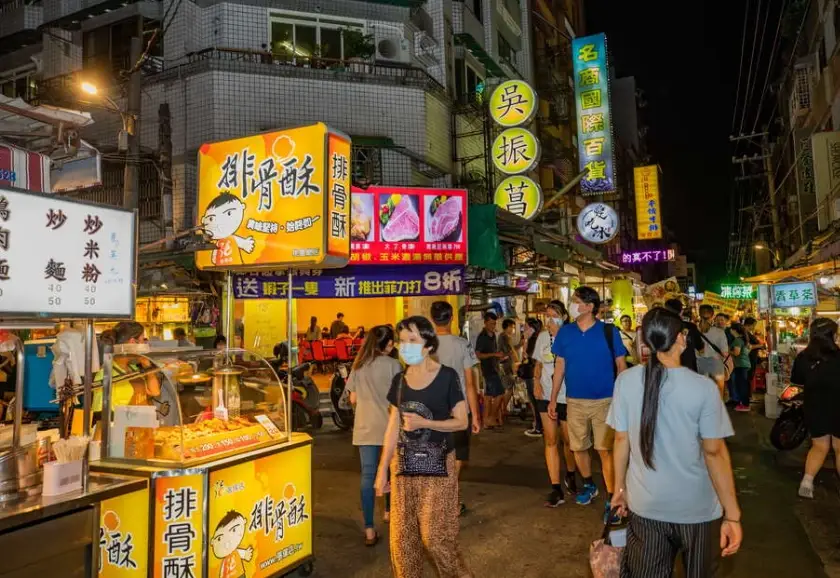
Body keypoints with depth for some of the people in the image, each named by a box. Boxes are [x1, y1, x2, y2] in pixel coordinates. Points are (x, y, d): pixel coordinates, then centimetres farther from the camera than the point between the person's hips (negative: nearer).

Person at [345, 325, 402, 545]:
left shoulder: (358, 366, 4)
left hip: (364, 427, 3)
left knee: (368, 475, 3)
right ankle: (389, 510, 39)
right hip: (389, 426, -3)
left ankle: (369, 530, 2)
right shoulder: (393, 365, -9)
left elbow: (353, 399, 8)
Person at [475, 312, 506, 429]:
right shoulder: (482, 336, -12)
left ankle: (487, 420, 13)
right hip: (488, 368, -8)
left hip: (494, 367, 8)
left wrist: (499, 357, 8)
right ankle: (492, 418, 1)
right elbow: (478, 354, -17)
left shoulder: (493, 335, 13)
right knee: (499, 393, -10)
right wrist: (495, 354, -20)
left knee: (489, 395, 9)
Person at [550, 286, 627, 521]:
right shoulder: (565, 332, 0)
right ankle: (589, 485, 37)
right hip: (574, 401, 3)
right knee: (578, 447, 14)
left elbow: (621, 366, -2)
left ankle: (611, 499, 9)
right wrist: (552, 400, 4)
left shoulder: (609, 332, -7)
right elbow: (559, 366, 5)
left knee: (605, 450, -2)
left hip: (604, 400, -3)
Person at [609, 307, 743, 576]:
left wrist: (619, 488, 11)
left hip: (645, 504, 2)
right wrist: (732, 515, -6)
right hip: (696, 507, -1)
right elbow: (715, 452, -14)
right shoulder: (703, 387, -16)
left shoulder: (626, 381, -9)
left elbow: (621, 439, -2)